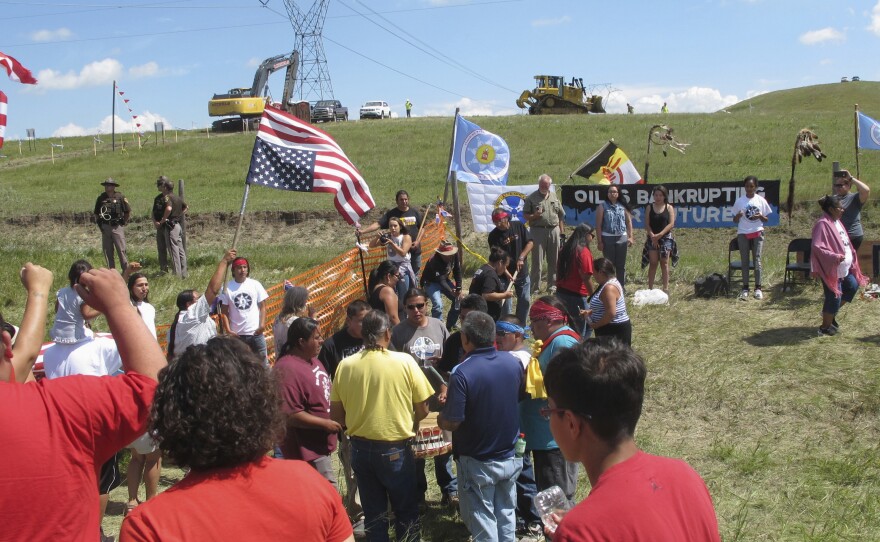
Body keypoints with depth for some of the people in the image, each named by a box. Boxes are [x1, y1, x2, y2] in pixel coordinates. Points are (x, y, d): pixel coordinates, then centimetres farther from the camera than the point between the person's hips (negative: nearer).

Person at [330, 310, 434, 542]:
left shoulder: (345, 366, -7)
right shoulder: (405, 362, -13)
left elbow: (336, 416, -1)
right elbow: (422, 410, -6)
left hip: (360, 449, 3)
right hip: (395, 449, -2)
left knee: (373, 514, 18)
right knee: (406, 513, 17)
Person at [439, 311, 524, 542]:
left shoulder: (462, 373, -25)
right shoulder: (512, 362, -7)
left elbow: (450, 423, -23)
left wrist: (439, 418, -1)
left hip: (478, 463, -5)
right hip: (510, 457, 5)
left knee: (483, 522, 9)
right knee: (506, 514, 20)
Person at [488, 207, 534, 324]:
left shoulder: (519, 226, -5)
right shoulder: (493, 235, -11)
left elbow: (530, 242, -4)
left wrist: (521, 258, -16)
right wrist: (506, 273, -24)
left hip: (522, 272, 3)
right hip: (504, 274, -2)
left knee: (525, 300, 9)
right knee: (505, 302, -1)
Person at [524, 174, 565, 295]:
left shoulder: (554, 196, 12)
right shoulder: (531, 198, 1)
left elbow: (560, 215, 14)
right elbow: (525, 215, 1)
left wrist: (562, 232, 9)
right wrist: (534, 216, -19)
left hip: (554, 230, 4)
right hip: (538, 231, -4)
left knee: (553, 261, 8)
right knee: (537, 261, -3)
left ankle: (552, 286, 18)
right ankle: (535, 288, 1)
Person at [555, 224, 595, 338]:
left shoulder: (566, 248, 9)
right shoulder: (583, 251, -16)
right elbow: (586, 277, -19)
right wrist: (592, 296, -8)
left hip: (561, 292, 8)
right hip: (576, 295, -8)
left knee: (573, 325, 19)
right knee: (582, 329, 1)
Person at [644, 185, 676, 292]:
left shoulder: (669, 208, 2)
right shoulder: (649, 207, 5)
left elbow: (671, 224, -6)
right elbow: (647, 224, 0)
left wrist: (660, 234, -14)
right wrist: (652, 235, -14)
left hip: (666, 237, -1)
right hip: (652, 238, 1)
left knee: (664, 263, -2)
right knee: (653, 263, -1)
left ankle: (666, 288, 1)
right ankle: (650, 287, 3)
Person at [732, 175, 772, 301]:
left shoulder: (761, 200, 3)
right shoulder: (739, 201, 3)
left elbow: (766, 219, 8)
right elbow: (735, 220, 5)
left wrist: (760, 216, -13)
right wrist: (738, 216, -17)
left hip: (757, 233, 0)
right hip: (743, 233, 0)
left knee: (757, 259, -4)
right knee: (744, 261, 1)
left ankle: (758, 288, -1)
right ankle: (745, 289, 3)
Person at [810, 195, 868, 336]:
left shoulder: (836, 222, 10)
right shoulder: (823, 224, -19)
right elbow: (816, 247, -27)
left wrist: (851, 260, 17)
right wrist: (835, 257, -33)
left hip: (845, 268, 10)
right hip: (832, 270, -10)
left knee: (853, 287, 17)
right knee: (834, 297, -2)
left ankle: (830, 313, 30)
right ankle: (825, 327, 15)